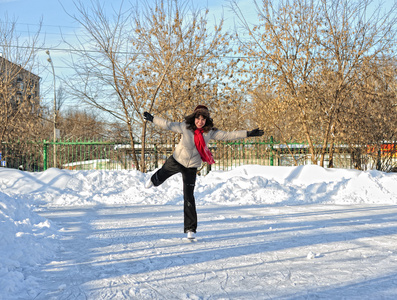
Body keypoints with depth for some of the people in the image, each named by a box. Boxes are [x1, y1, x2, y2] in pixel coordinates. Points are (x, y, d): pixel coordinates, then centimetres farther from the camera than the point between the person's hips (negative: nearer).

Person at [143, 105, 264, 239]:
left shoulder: (210, 132, -13)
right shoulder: (185, 127, -16)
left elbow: (227, 135, -13)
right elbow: (168, 125, -6)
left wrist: (248, 133, -17)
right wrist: (152, 118, -4)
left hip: (192, 167, -1)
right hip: (176, 161, 1)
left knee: (189, 197, -8)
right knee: (161, 176, 28)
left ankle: (190, 229, 1)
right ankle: (153, 180, 69)